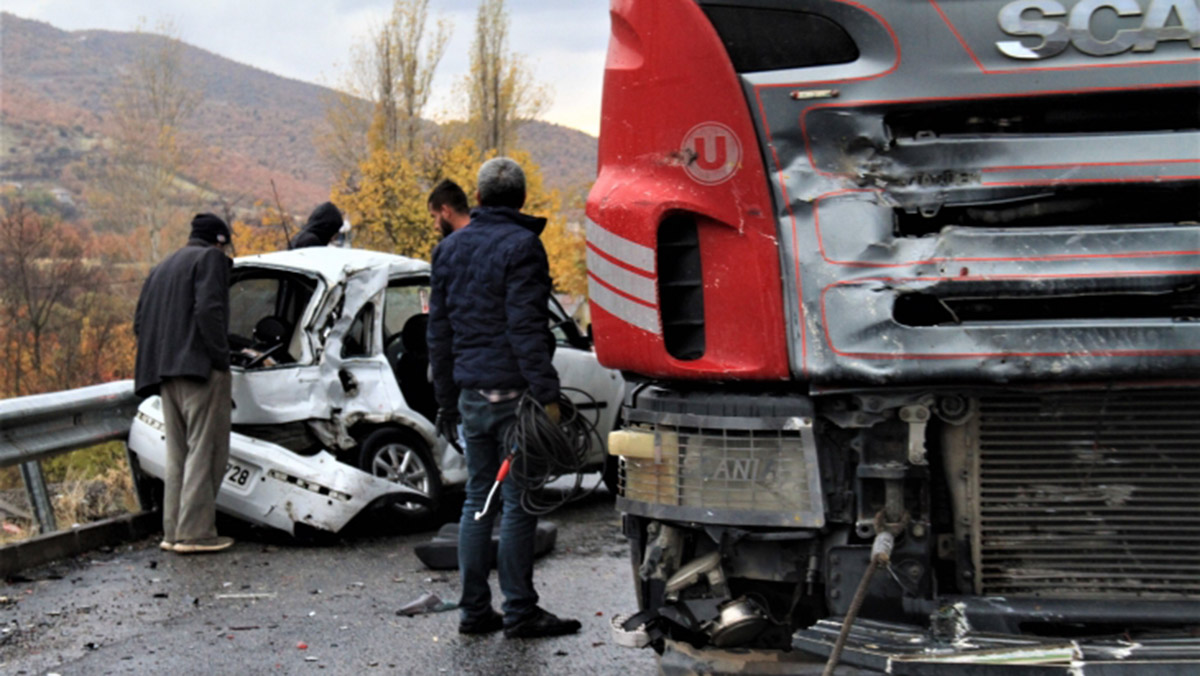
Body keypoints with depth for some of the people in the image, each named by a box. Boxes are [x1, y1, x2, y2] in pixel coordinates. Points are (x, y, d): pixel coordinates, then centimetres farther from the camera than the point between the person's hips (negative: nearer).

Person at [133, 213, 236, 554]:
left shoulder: (161, 268, 25)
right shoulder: (210, 259, 0)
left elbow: (140, 323, 19)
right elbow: (208, 310, -16)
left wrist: (160, 359, 18)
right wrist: (221, 356, -12)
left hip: (165, 373, 8)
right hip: (201, 369, -8)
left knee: (178, 452, 13)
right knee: (205, 449, -8)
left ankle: (173, 531, 12)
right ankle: (195, 532, -12)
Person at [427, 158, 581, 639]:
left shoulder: (449, 248, 14)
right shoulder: (520, 246, -9)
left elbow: (439, 332, 18)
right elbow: (526, 330, -17)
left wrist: (447, 401, 22)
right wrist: (547, 395, -17)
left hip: (471, 395, 7)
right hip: (512, 393, -7)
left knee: (478, 496, 12)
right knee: (518, 501, -2)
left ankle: (474, 609, 14)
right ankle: (519, 612, 1)